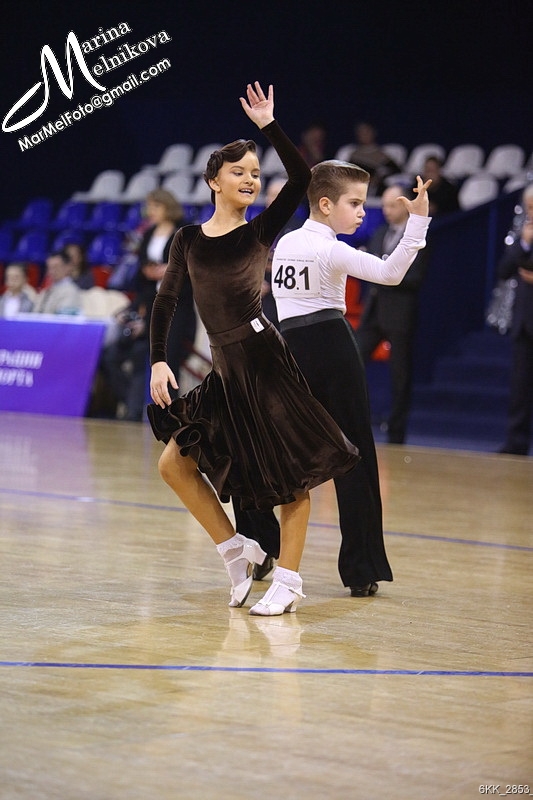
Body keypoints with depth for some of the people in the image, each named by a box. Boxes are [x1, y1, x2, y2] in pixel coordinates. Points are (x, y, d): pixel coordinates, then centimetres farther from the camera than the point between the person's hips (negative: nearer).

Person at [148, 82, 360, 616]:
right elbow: (165, 302, 11)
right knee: (175, 463, 3)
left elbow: (301, 178, -13)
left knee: (288, 473, -4)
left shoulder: (261, 231, 1)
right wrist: (158, 361, 0)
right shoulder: (188, 240, 10)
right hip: (225, 372, 5)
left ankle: (287, 579, 5)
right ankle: (237, 552, 16)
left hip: (263, 360, -5)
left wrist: (268, 125, -13)